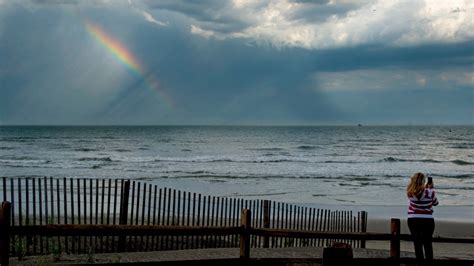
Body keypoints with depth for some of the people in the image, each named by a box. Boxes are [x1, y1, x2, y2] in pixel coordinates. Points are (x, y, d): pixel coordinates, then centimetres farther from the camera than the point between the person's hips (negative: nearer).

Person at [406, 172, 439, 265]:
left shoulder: (410, 193, -8)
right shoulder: (430, 192, -13)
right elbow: (435, 203, 7)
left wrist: (425, 187, 19)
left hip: (413, 220, 1)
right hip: (427, 221, -1)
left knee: (417, 243, 9)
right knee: (428, 243, 14)